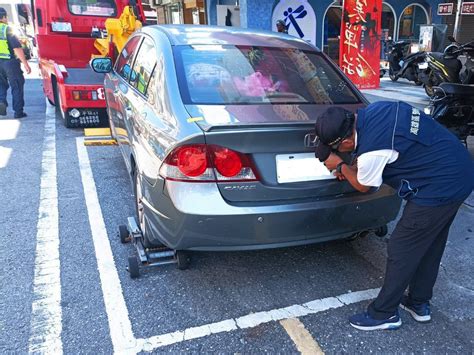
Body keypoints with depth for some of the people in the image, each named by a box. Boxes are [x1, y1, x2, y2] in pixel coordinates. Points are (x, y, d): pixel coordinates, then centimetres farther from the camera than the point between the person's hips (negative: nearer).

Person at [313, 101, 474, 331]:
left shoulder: (371, 153, -27)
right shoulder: (371, 111, -2)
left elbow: (363, 186, -4)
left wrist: (339, 166, 10)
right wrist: (351, 168, 15)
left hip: (440, 189, -10)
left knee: (402, 250, 2)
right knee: (430, 246, 21)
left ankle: (383, 313, 18)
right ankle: (419, 304, 38)